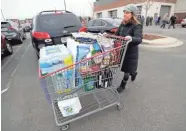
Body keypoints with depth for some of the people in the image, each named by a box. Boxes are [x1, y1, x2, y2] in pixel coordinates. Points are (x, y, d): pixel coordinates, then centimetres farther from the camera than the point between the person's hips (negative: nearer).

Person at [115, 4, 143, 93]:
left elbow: (139, 39, -31)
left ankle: (122, 86, 28)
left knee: (126, 70, 6)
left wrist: (131, 38, -52)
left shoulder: (137, 26, -17)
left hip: (131, 52, -6)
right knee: (125, 68, 20)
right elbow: (117, 35, 10)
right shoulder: (122, 24, 3)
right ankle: (133, 73, 53)